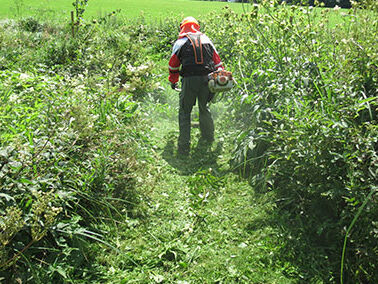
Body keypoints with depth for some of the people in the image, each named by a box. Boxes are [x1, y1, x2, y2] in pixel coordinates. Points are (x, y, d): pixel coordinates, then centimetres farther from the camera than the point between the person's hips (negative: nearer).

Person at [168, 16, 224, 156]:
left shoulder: (180, 42, 7)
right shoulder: (206, 40, 16)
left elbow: (173, 65, 12)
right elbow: (218, 62, 15)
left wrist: (173, 81, 26)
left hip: (189, 80, -3)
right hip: (207, 79, 3)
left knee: (185, 112, 6)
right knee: (204, 108, 22)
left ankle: (184, 146, 1)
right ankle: (208, 138, 34)